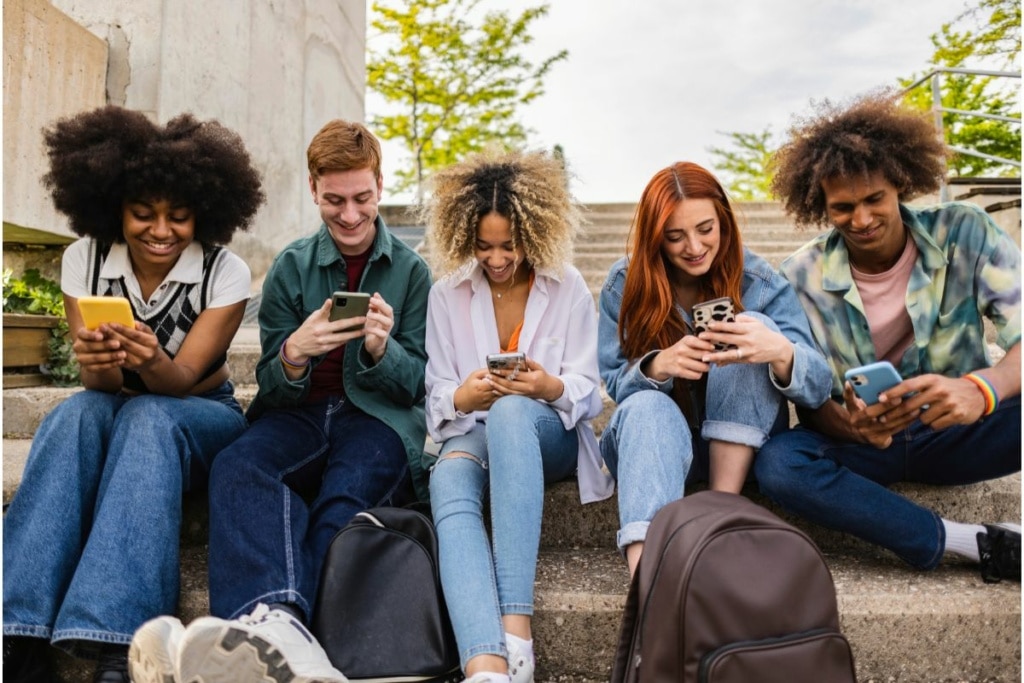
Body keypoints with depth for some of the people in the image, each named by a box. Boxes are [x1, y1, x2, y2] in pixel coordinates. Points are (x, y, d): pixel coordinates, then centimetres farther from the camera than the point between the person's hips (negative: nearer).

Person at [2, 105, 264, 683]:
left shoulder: (226, 272, -15)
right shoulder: (85, 259, -8)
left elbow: (181, 380, -21)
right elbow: (104, 385, -13)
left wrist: (152, 361, -45)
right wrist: (98, 364, -38)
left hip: (203, 417, -2)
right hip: (116, 410, 2)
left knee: (147, 419, -35)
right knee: (77, 413, -32)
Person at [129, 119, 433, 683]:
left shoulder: (411, 270, 9)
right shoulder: (292, 267, 12)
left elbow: (415, 383, 7)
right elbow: (273, 388, 8)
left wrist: (380, 349, -16)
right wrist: (295, 352, -17)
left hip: (377, 418, -1)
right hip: (299, 412, 1)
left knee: (346, 495, -36)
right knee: (238, 464, -34)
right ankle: (276, 622, -58)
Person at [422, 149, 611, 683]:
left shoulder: (568, 288, 3)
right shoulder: (447, 294, 6)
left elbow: (586, 392, 1)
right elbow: (437, 396, 4)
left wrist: (551, 387, -23)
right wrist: (463, 397, -20)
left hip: (550, 431, -1)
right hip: (474, 432, 2)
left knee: (510, 411, -39)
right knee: (448, 485, -35)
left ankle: (515, 628, -43)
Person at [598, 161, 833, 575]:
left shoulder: (758, 282, -10)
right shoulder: (624, 283, -7)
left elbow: (818, 389, -17)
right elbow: (615, 384, -8)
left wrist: (780, 352, -41)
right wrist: (658, 366, -32)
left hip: (739, 447, 0)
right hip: (650, 441, 0)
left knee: (753, 324, -24)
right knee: (647, 406, -34)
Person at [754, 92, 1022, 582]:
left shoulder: (965, 235, -8)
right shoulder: (801, 278, -9)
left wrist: (982, 389, -40)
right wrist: (851, 425, -32)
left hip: (954, 433, 0)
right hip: (863, 445, 1)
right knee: (778, 463, -33)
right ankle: (980, 546, -23)